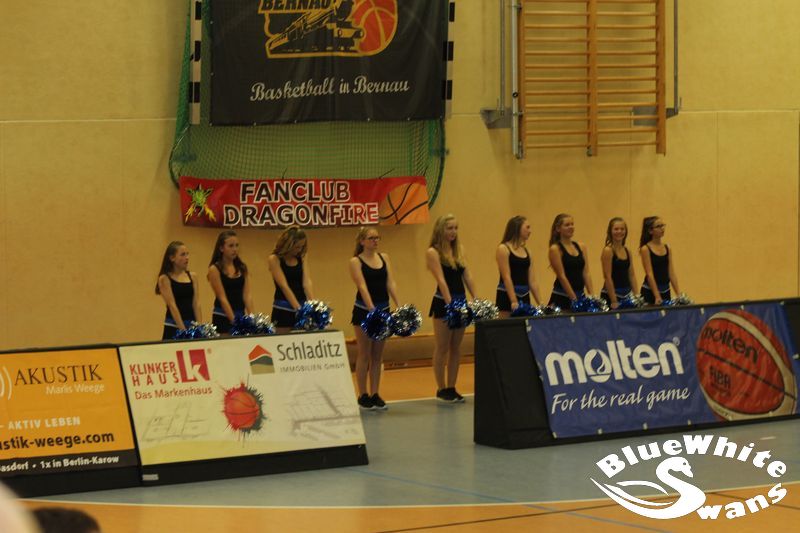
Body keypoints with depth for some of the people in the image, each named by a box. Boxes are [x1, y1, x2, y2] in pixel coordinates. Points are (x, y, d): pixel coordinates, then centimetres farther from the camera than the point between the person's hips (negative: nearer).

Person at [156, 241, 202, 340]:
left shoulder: (193, 276, 9)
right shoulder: (165, 279, -4)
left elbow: (196, 303, 4)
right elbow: (172, 306, -11)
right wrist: (183, 330, -19)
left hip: (192, 325, 4)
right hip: (174, 327, -4)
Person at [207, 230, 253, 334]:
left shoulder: (242, 268, 8)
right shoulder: (215, 269, -6)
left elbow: (246, 295, 2)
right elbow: (222, 298, -12)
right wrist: (234, 321, -20)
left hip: (241, 316, 5)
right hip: (223, 317, -4)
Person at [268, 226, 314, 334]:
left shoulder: (301, 259, 8)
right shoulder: (274, 259, -7)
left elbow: (306, 283, -4)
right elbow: (284, 286, -16)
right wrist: (298, 308, -26)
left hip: (302, 306, 5)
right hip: (283, 309, -5)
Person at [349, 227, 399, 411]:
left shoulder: (384, 258, 8)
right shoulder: (356, 261, -7)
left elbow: (390, 283, 1)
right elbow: (363, 287, -17)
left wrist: (399, 306, -11)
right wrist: (372, 310, -28)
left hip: (383, 309, 5)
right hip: (364, 311, -5)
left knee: (378, 355, 8)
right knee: (364, 355, 1)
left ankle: (375, 394, 13)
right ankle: (363, 396, 7)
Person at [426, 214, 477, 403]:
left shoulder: (459, 249, 11)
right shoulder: (433, 252, -8)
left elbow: (467, 276, 9)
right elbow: (441, 280, -16)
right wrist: (450, 304, -24)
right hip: (443, 303, -6)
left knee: (456, 348, 8)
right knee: (442, 348, 1)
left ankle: (451, 387, 14)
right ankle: (441, 389, 7)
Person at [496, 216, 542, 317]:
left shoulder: (526, 251, 14)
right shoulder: (503, 249, -5)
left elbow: (532, 281, 12)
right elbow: (506, 277, -13)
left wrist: (540, 303, 6)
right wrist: (514, 301, -21)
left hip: (524, 297, 6)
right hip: (507, 297, -6)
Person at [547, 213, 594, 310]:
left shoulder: (581, 247, 11)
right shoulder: (555, 249, -5)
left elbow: (586, 274, 7)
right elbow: (562, 276, -11)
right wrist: (574, 299, -16)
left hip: (580, 295, 5)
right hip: (561, 297, -5)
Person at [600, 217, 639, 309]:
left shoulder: (627, 251, 10)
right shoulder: (608, 250, -9)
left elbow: (632, 275, 12)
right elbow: (607, 277, -13)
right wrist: (614, 301, -17)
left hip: (627, 294, 6)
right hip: (611, 295, -6)